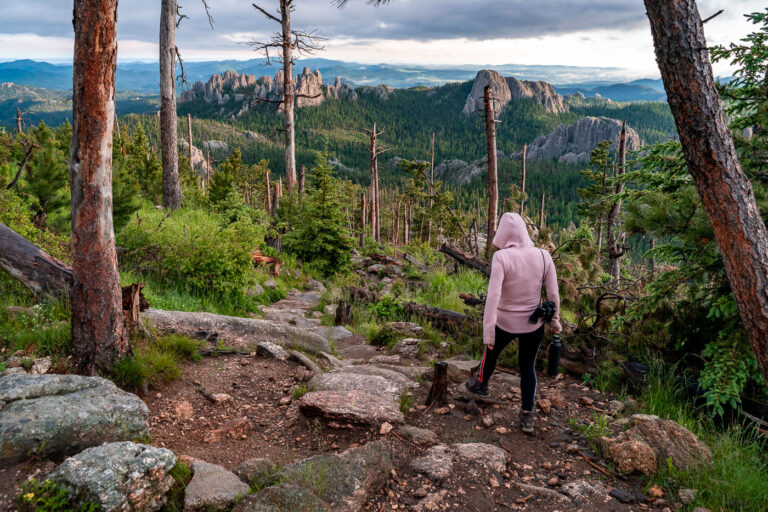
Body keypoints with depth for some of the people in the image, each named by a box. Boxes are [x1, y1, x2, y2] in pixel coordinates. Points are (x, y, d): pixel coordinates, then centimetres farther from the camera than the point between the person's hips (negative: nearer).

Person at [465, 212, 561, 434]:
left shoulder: (501, 257, -22)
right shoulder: (543, 256, -10)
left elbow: (493, 295, -27)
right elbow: (553, 293, -5)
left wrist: (488, 330, -24)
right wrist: (555, 320, 9)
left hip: (505, 323, -2)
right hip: (534, 324, 3)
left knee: (491, 351, 28)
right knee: (528, 366, 21)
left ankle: (481, 384, 54)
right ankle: (527, 416, 25)